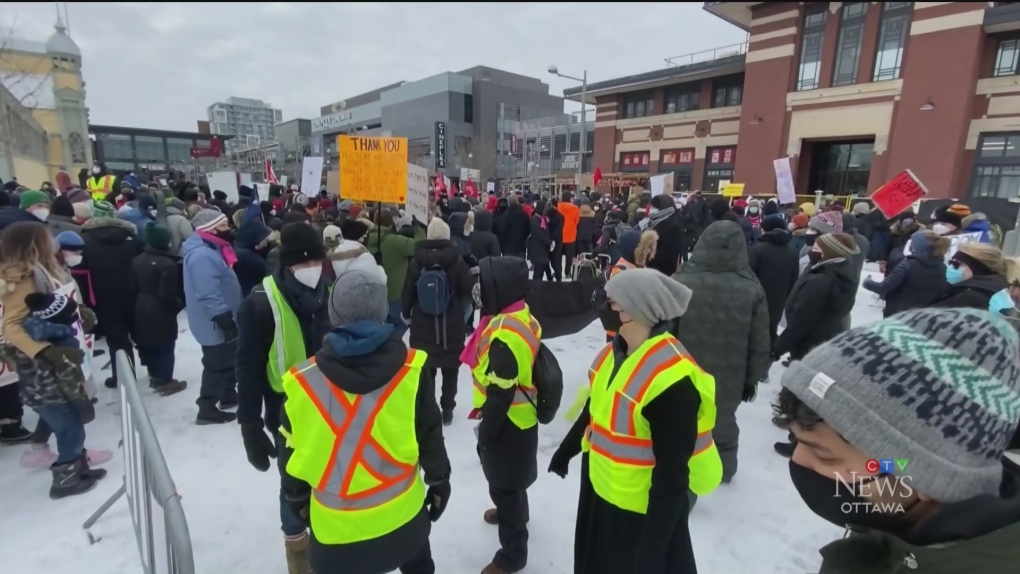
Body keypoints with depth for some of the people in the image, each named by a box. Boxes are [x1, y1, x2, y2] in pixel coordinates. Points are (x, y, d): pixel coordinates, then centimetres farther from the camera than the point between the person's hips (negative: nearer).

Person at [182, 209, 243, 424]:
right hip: (215, 324, -10)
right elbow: (209, 296, -29)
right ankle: (207, 409, 14)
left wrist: (229, 317, 24)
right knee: (217, 364, 1)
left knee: (228, 360, 22)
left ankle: (229, 395, 37)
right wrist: (226, 320, -25)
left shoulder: (209, 249, 10)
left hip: (223, 320, 11)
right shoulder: (202, 256, -26)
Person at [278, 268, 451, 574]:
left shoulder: (302, 381, -16)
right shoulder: (410, 368, -18)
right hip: (402, 513, 1)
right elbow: (429, 433, -8)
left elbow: (291, 451, -3)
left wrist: (296, 497, 15)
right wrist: (438, 480, 9)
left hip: (336, 525, 0)